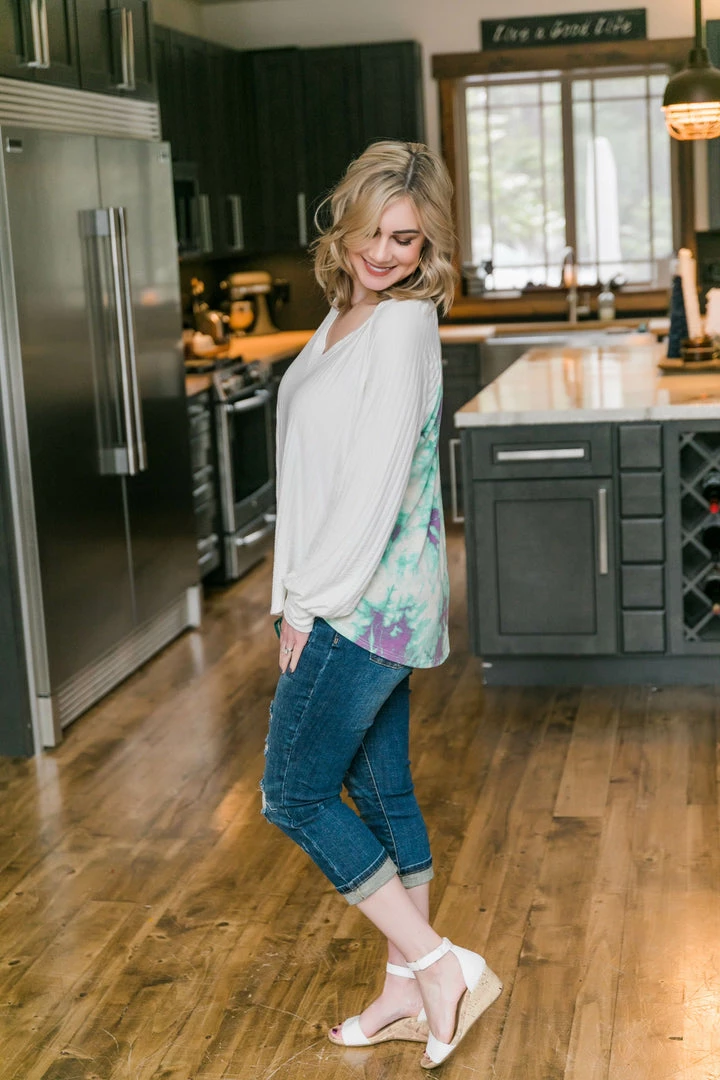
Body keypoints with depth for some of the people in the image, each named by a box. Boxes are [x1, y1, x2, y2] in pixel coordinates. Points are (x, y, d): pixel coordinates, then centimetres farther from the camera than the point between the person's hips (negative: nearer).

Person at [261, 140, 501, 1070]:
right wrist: (304, 597, 12)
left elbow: (375, 484, -21)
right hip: (362, 600, 9)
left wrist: (309, 603, -15)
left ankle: (441, 967, 2)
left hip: (368, 600, -9)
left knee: (295, 793, -2)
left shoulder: (402, 327, -17)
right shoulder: (345, 314, 12)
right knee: (381, 791, 14)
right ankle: (407, 992, 25)